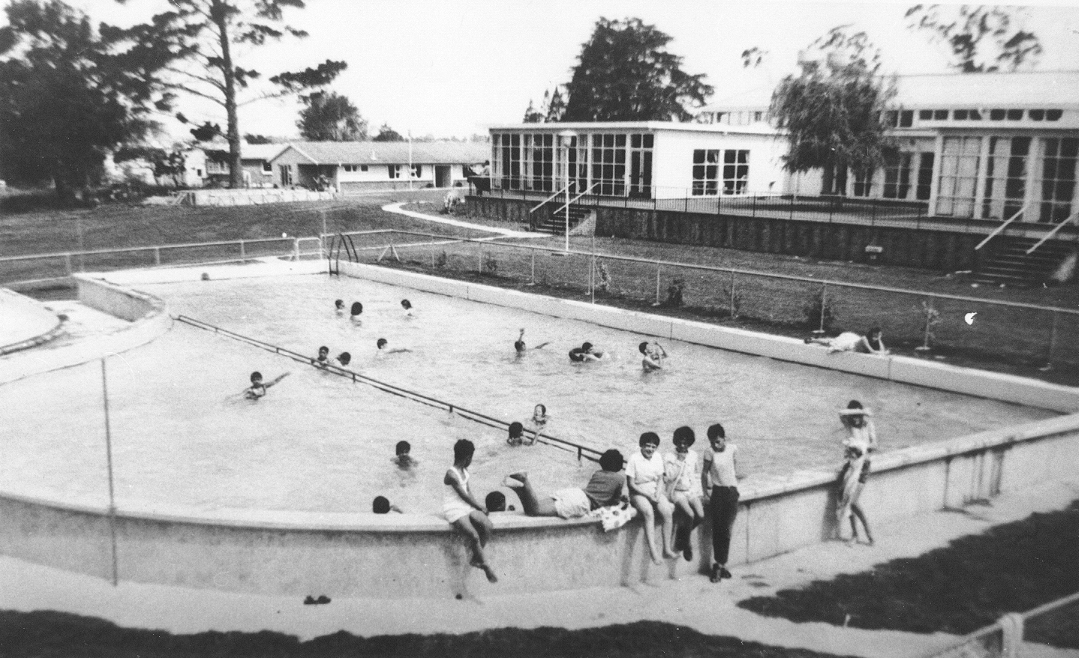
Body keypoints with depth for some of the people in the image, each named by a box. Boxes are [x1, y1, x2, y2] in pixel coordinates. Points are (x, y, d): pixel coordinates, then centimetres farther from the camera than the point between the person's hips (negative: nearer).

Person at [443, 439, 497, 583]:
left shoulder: (464, 471, 10)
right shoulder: (452, 475, -18)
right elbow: (463, 495, -15)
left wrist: (479, 506, 1)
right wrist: (480, 507, -6)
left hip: (466, 506, 9)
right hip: (455, 510, -9)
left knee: (488, 527, -13)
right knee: (474, 536, -24)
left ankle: (475, 559, 1)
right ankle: (485, 566, -7)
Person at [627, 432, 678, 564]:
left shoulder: (658, 458, 5)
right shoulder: (634, 458, -10)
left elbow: (660, 479, 11)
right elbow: (631, 484, -9)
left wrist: (658, 493, -9)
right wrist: (648, 495, -15)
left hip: (655, 491, 5)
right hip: (639, 493, -5)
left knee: (667, 512, -23)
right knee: (649, 513, -33)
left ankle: (667, 549, -17)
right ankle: (653, 551, -38)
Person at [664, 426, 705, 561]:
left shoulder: (693, 455, 9)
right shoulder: (669, 457, -5)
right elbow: (669, 476, -16)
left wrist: (699, 491, 12)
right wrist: (679, 461, -18)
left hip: (691, 490, 5)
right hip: (677, 491, -5)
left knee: (701, 516, -19)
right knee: (690, 515, -28)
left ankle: (681, 534, 7)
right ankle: (685, 544, -6)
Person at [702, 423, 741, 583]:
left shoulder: (733, 449, -2)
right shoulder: (709, 451, -8)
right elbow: (705, 472, -1)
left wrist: (734, 484, 12)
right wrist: (706, 490, -3)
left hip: (731, 493, 1)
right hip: (716, 492, -1)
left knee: (726, 530, -1)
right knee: (717, 529, 0)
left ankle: (720, 565, 9)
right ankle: (720, 565, 9)